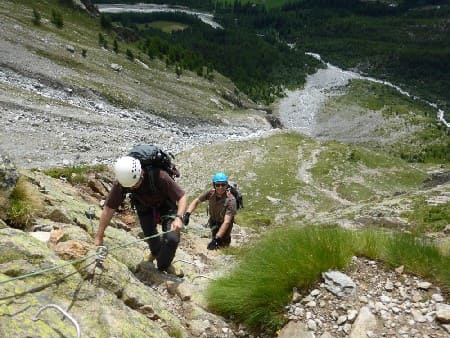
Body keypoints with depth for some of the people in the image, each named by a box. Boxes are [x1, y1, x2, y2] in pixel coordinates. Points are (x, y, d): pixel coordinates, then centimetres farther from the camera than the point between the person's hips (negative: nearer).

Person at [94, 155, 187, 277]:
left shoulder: (159, 176, -40)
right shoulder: (121, 183, -30)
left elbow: (182, 196, -32)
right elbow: (108, 209, -21)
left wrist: (179, 217, -48)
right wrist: (99, 237, -19)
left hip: (166, 206, -3)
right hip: (144, 207, 3)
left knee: (172, 238, -16)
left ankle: (164, 265, 14)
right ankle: (156, 252, 45)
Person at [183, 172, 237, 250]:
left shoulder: (230, 200, -35)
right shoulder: (210, 192, -24)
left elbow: (226, 222, -40)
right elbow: (196, 201, -14)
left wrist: (217, 239, -48)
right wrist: (187, 214, -31)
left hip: (223, 224, -3)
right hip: (213, 220, 3)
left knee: (224, 243, -8)